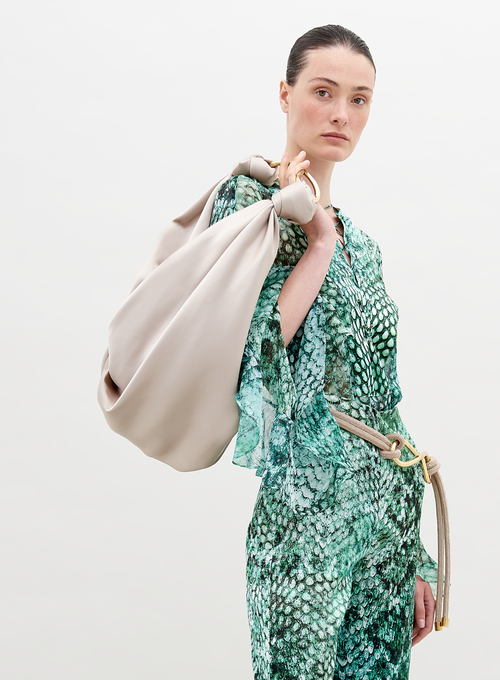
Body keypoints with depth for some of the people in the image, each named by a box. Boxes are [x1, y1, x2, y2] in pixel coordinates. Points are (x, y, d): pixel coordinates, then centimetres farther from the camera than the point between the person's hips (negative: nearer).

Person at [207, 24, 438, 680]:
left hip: (386, 510, 7)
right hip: (303, 508, -7)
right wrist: (319, 240, -11)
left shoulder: (359, 239, 15)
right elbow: (253, 350, -21)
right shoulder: (249, 197, -5)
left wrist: (416, 557, 17)